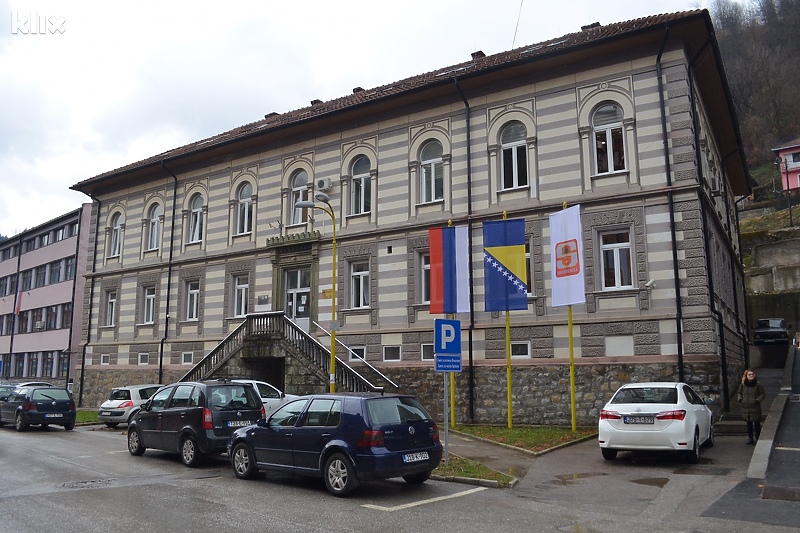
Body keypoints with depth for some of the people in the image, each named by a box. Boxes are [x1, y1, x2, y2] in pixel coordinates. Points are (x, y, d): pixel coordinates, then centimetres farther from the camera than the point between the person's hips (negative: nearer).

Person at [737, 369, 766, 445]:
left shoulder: (758, 384, -6)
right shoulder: (743, 384, 4)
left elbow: (763, 394, -2)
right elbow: (739, 393, 17)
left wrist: (757, 400, -12)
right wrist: (740, 399, 2)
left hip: (755, 407, -4)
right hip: (745, 407, 4)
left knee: (756, 424, 3)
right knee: (749, 424, 13)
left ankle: (757, 438, 13)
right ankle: (750, 438, 22)